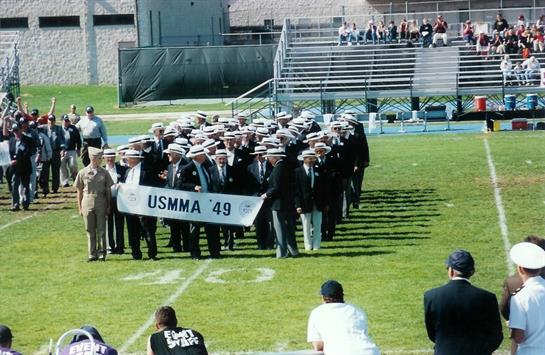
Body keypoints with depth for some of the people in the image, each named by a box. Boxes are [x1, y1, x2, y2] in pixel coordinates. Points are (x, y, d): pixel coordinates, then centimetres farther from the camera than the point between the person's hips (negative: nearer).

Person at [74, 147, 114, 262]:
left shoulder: (104, 172, 4)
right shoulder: (83, 173, 1)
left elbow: (108, 190, 7)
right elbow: (79, 191, 5)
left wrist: (108, 206, 4)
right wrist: (80, 208, 3)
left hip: (101, 202, 0)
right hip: (87, 202, 0)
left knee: (101, 229, 1)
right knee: (90, 230, 4)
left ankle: (101, 253, 8)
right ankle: (92, 254, 10)